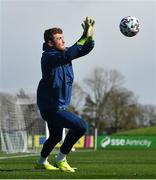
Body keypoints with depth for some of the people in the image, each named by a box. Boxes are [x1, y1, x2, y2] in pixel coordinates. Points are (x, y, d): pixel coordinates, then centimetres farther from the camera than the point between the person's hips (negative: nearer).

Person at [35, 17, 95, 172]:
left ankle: (41, 162, 49)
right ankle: (61, 159, -7)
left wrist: (90, 36, -21)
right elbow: (66, 57, -41)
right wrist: (84, 37, -43)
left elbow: (86, 49, 0)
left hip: (58, 106, 10)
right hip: (51, 107, -10)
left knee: (55, 137, 27)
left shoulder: (63, 52, 6)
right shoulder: (48, 56, -21)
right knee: (80, 126, -21)